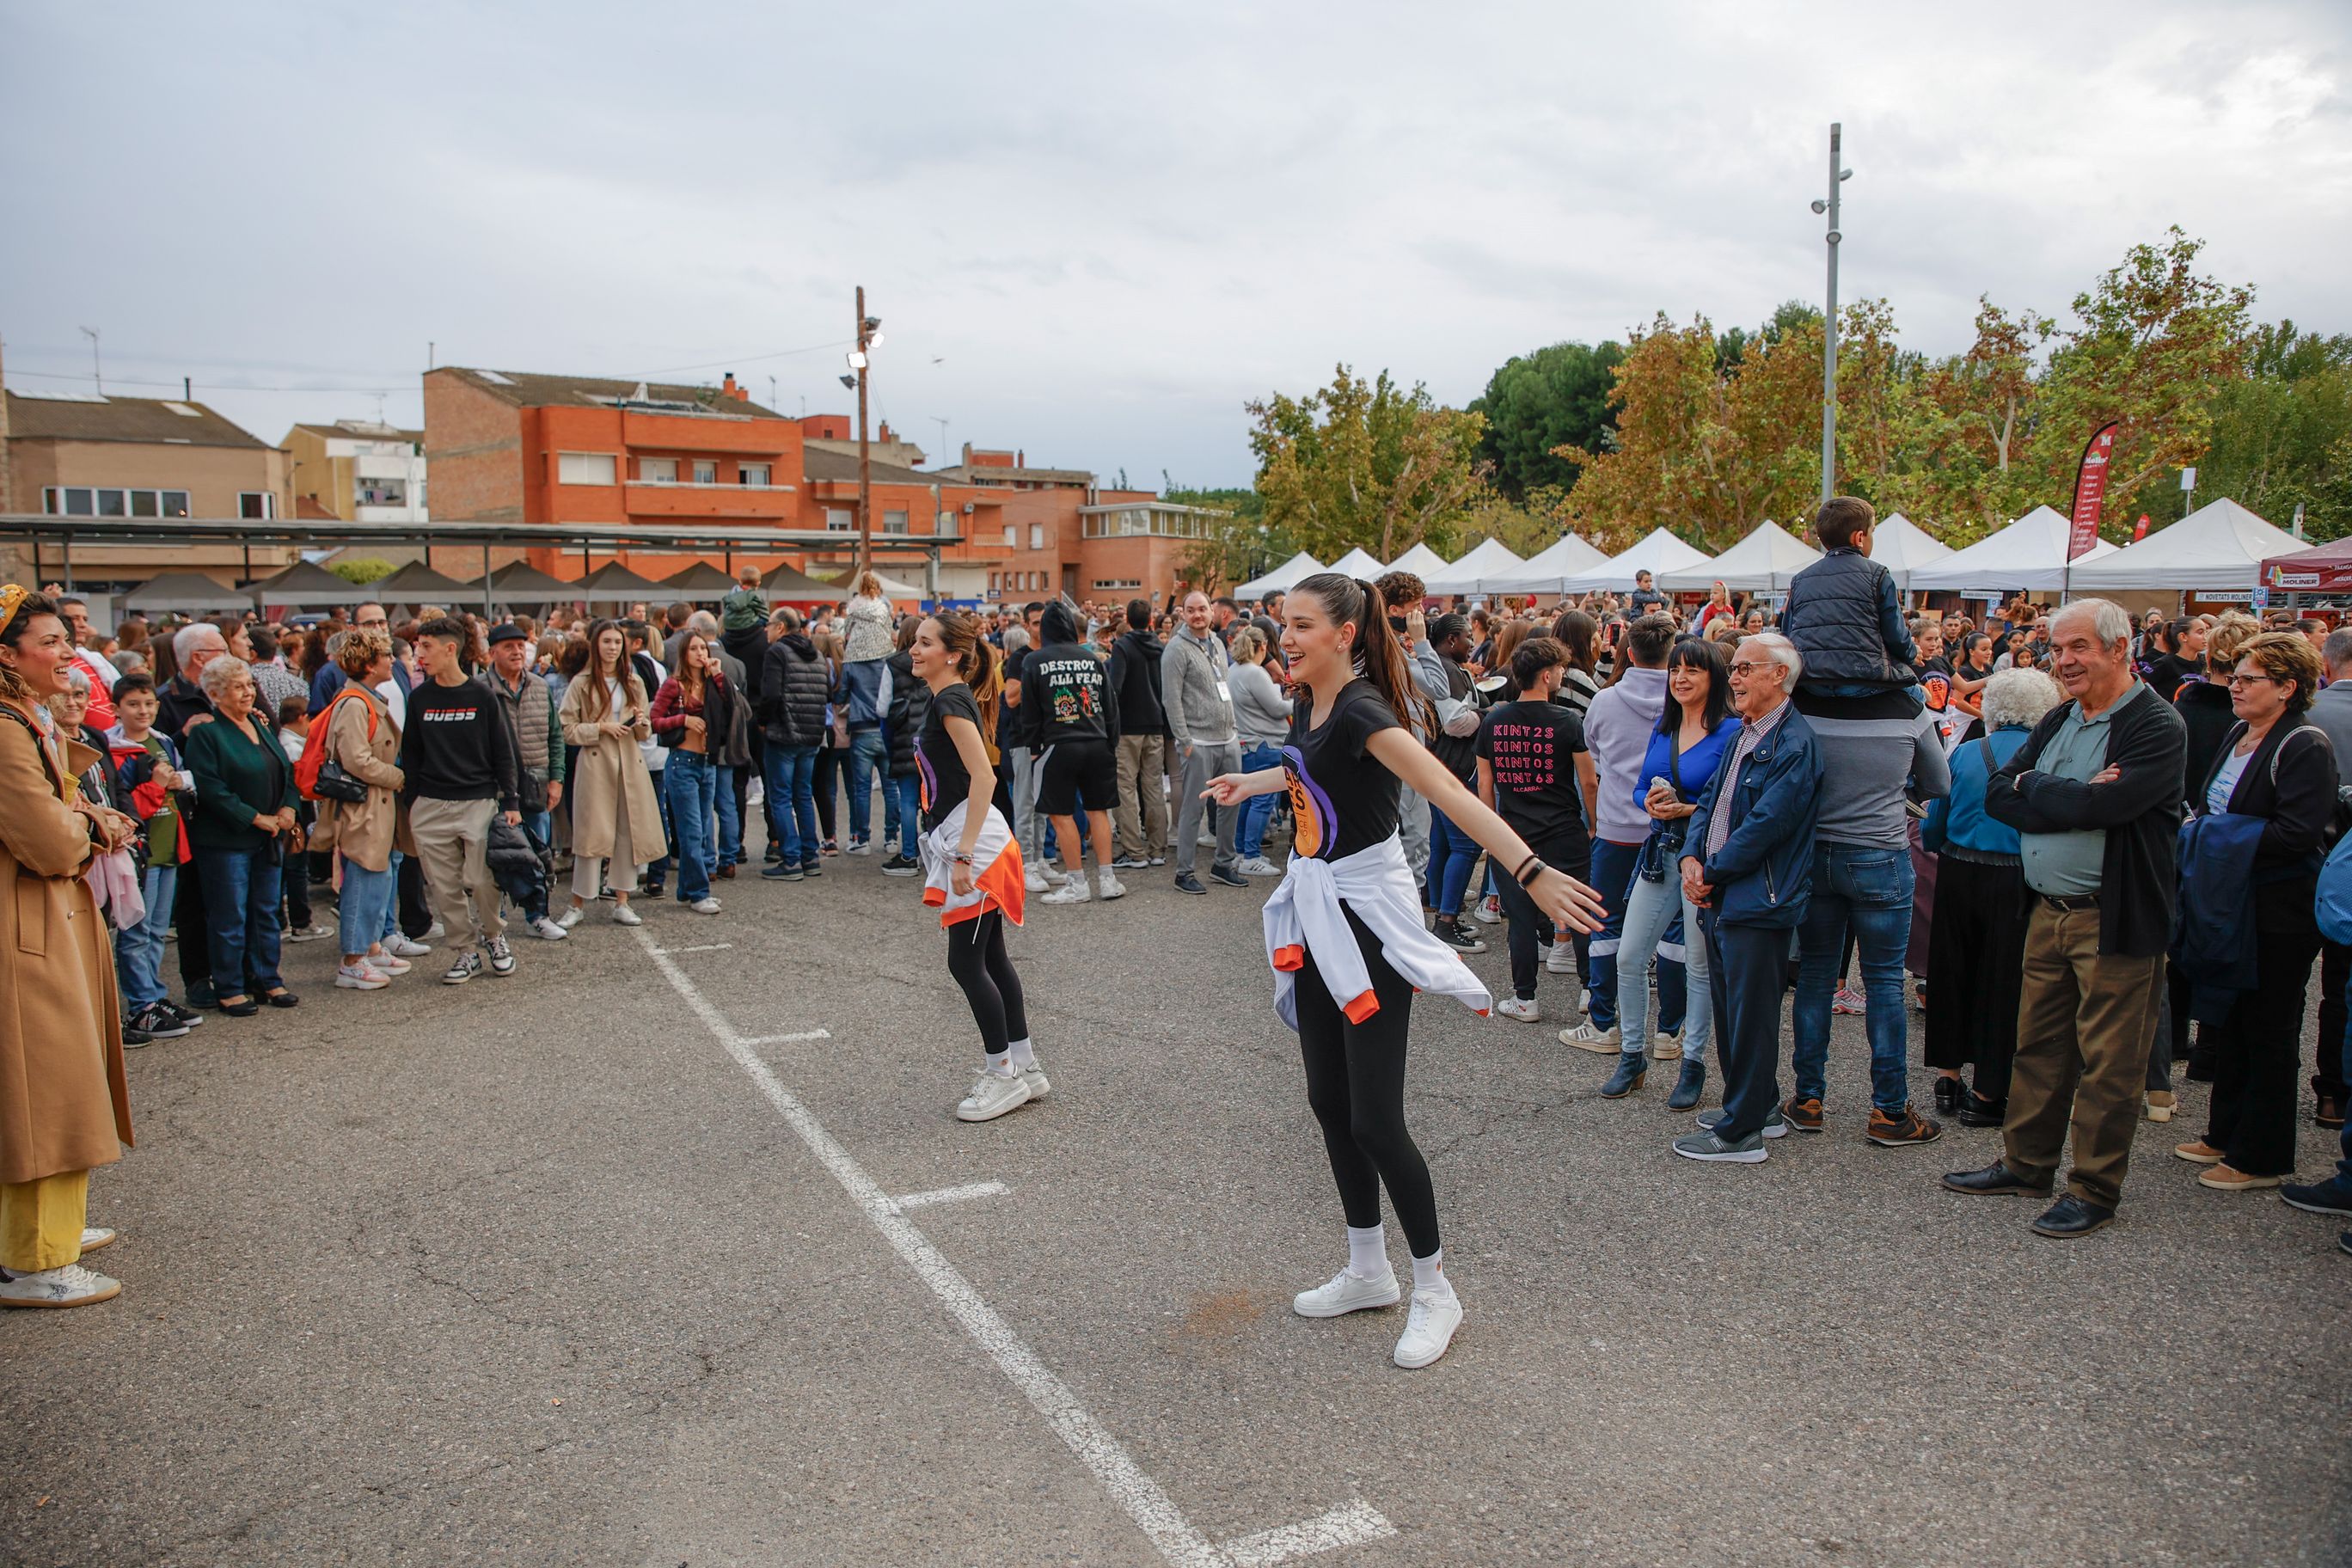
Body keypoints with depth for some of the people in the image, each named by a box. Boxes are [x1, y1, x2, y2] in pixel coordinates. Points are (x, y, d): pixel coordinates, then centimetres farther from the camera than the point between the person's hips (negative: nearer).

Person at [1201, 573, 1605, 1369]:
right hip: (1316, 909, 9)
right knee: (1329, 1101, 15)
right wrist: (1250, 783, 46)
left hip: (1369, 915, -9)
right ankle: (1368, 1271, 31)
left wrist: (1533, 872, -46)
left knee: (1374, 1119, -5)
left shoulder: (1362, 710, -21)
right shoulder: (1309, 701, 6)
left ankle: (1435, 1292, 14)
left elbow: (1448, 791, -35)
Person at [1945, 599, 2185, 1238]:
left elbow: (2100, 806, -26)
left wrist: (2032, 788, -9)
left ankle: (2095, 1190, 14)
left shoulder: (2156, 727, -12)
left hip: (2115, 921, -7)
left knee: (2108, 1062, 3)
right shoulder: (2059, 720, 12)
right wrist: (2073, 799, -14)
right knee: (2039, 1043, 16)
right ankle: (2026, 1163, 29)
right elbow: (1997, 796, 2)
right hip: (2049, 913, 8)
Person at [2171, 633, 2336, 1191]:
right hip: (2229, 903, 9)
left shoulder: (2305, 746, -16)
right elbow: (2210, 805, 20)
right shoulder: (2240, 736, 10)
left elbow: (2298, 832, -25)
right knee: (2231, 1022, 17)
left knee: (2269, 1034, 2)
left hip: (2277, 913, -9)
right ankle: (2226, 1134, 29)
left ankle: (2262, 1157, 13)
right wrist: (2199, 826, 0)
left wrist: (2220, 835, -19)